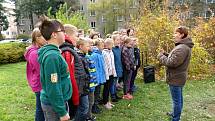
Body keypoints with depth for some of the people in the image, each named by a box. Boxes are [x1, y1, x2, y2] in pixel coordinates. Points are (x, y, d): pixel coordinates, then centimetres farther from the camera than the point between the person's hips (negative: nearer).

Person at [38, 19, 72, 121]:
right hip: (54, 105, -9)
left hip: (53, 102, 9)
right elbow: (53, 87, -25)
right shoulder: (52, 56, -24)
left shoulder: (53, 52, 6)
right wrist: (62, 112, -19)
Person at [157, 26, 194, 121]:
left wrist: (160, 56, -14)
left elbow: (172, 62, -28)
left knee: (176, 100, 2)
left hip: (176, 78, -11)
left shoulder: (182, 48, -24)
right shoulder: (183, 46, 11)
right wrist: (165, 54, 2)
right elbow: (174, 58, 15)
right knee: (179, 98, 23)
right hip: (178, 77, 11)